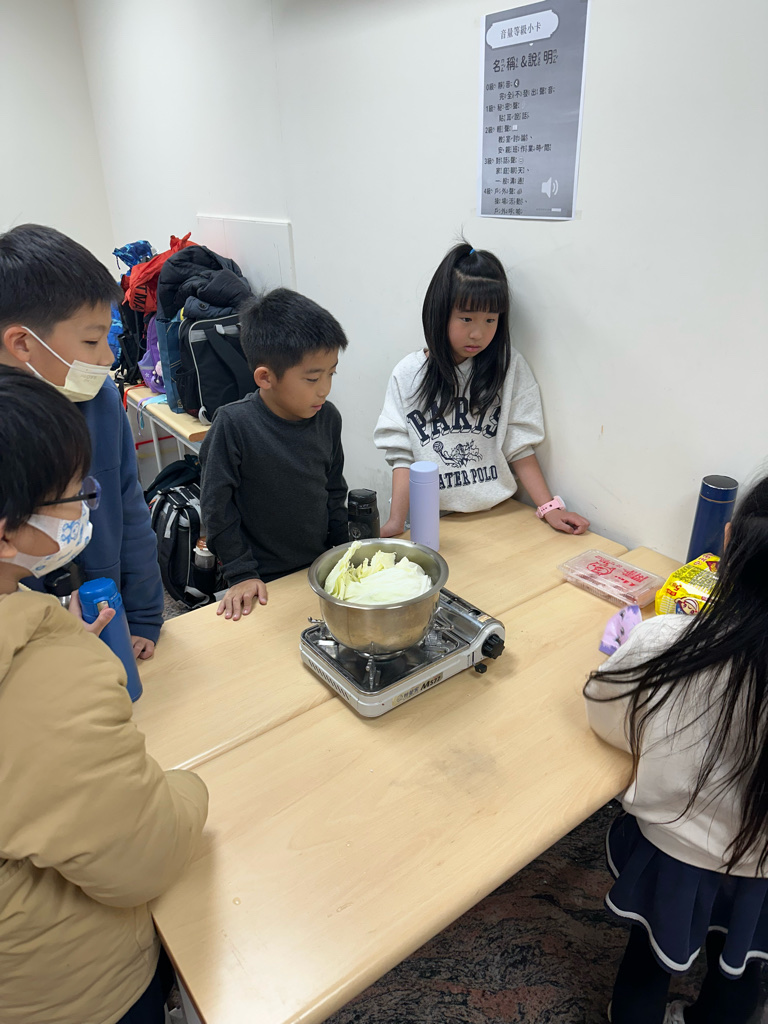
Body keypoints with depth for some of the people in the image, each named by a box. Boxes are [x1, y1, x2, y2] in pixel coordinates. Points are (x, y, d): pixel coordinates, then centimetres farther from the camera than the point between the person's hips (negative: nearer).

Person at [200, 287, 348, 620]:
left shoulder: (328, 418, -6)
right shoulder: (234, 424, -21)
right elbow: (216, 505, -13)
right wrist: (241, 574, -11)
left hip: (322, 568, 4)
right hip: (264, 582, -4)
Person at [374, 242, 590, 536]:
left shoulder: (510, 368, 3)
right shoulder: (408, 375, 2)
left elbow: (519, 448, 4)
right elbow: (402, 455, 1)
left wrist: (549, 508, -4)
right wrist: (396, 522, -9)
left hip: (497, 514, 1)